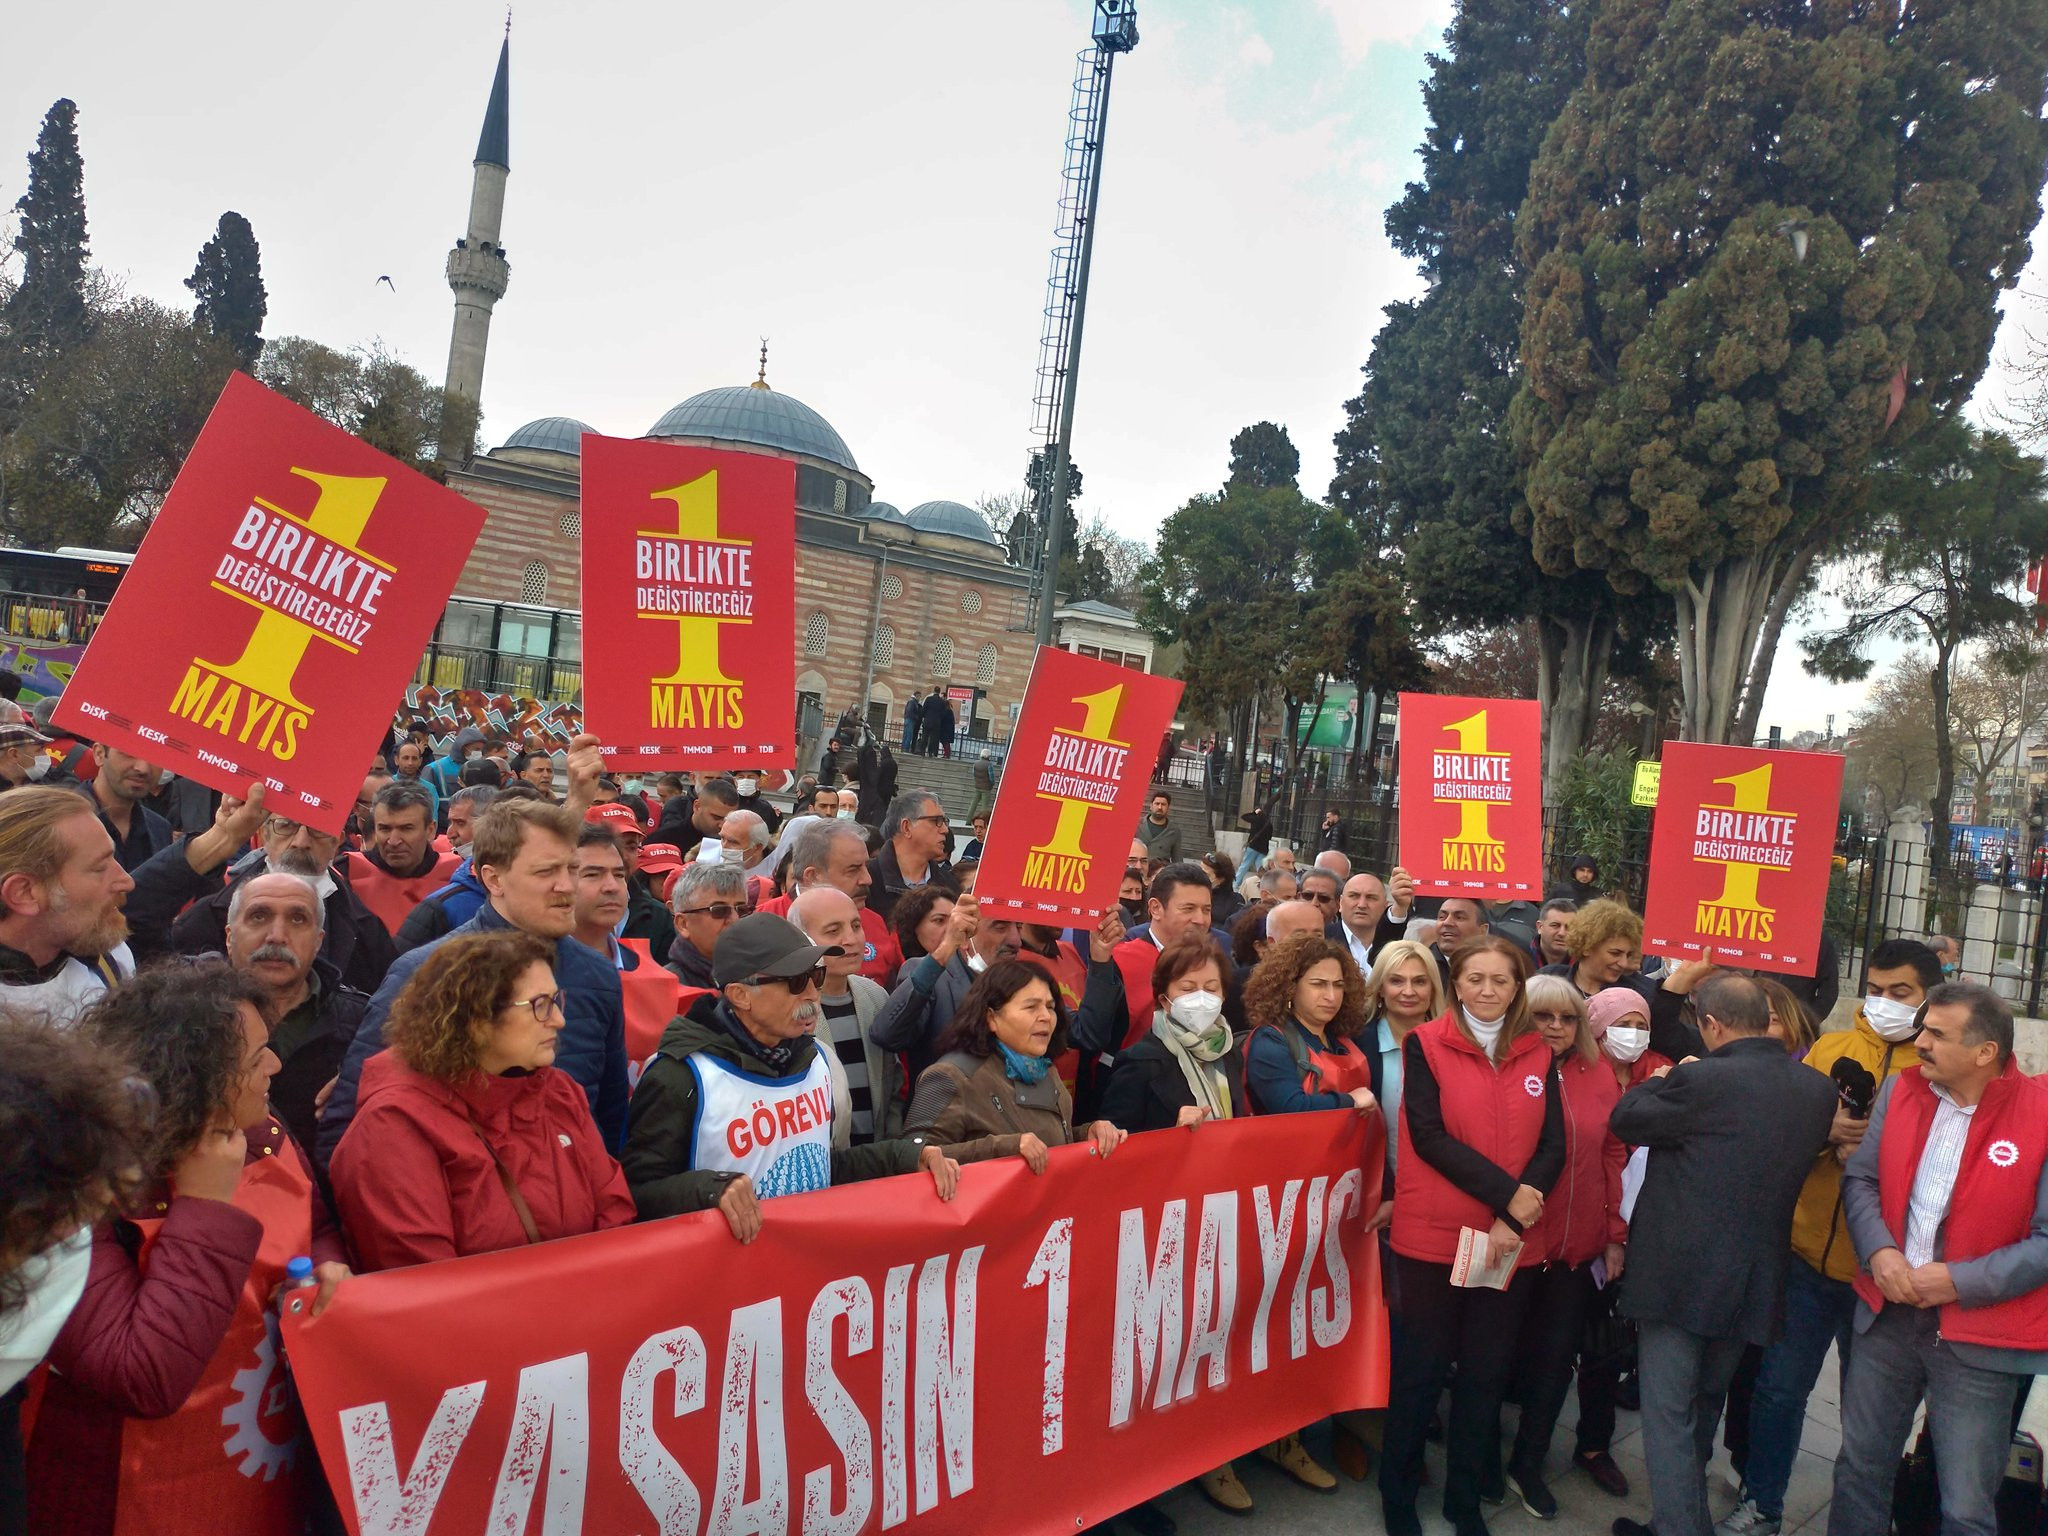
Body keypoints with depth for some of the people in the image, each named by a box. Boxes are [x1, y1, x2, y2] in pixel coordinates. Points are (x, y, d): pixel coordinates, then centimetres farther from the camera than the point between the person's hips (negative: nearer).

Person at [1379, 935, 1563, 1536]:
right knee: (1419, 1367, 7)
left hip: (1511, 1241, 3)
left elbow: (1553, 1145, 1)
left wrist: (1520, 1209, -14)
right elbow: (1428, 1136, -13)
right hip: (1432, 1236, -3)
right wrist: (1506, 1193, -19)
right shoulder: (1426, 1045, -5)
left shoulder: (1539, 1055, 6)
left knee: (1487, 1371, 13)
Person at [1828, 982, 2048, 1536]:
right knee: (1859, 1469, 17)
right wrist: (1878, 1250, -11)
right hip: (1888, 1312, 4)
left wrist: (1962, 1281, -17)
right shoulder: (1900, 1092, 1)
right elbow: (1860, 1178, 6)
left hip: (1979, 1336, -4)